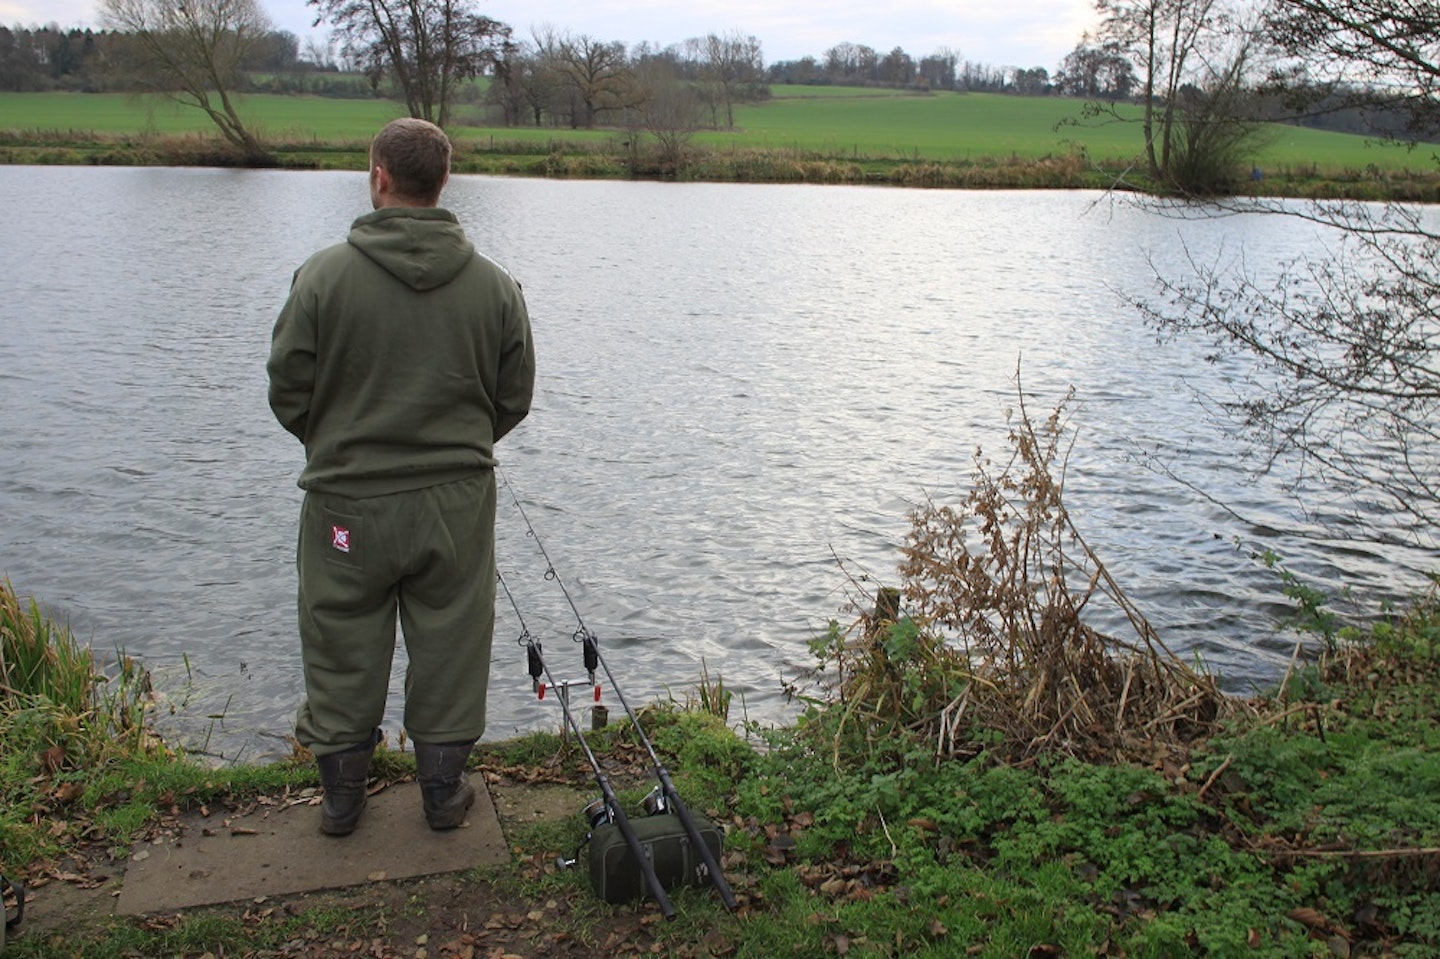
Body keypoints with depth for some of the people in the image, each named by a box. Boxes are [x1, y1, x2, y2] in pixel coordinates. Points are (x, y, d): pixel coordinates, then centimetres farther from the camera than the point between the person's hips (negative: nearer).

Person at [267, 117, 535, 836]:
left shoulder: (323, 275, -10)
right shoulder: (494, 284, -3)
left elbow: (288, 392, -5)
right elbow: (515, 398, 3)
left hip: (346, 501, -1)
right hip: (456, 504, 2)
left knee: (343, 656, 14)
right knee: (450, 650, 14)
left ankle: (341, 797, 27)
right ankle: (443, 792, 26)